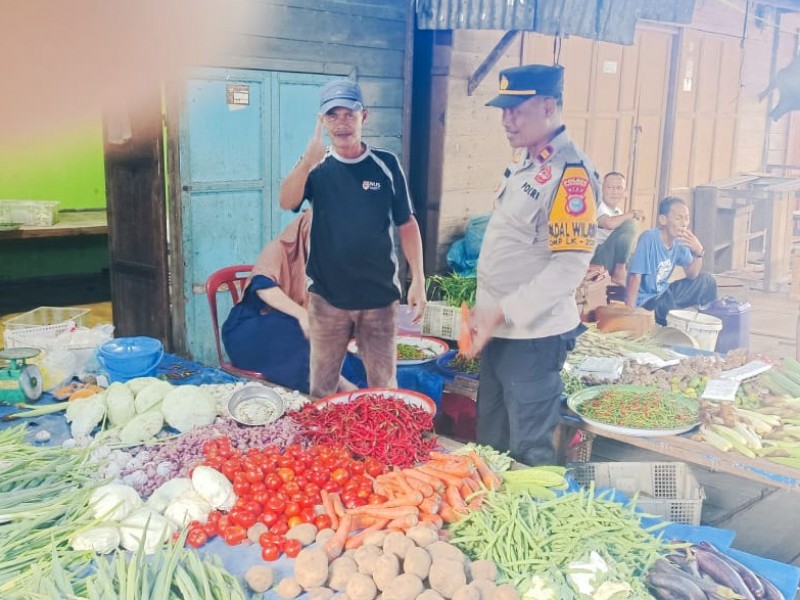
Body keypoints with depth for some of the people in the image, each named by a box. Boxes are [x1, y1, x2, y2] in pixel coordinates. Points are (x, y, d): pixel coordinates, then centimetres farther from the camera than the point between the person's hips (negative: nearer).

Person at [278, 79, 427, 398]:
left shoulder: (386, 164, 0)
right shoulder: (315, 166, 0)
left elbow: (407, 224, 3)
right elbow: (287, 202, -19)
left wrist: (418, 279, -3)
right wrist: (308, 161, -35)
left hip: (380, 294, 0)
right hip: (327, 294, 0)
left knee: (384, 384, 9)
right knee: (321, 385, 11)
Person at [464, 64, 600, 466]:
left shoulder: (571, 173, -19)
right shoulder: (523, 163, 10)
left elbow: (570, 265, -25)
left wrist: (502, 313, -24)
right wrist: (484, 311, 15)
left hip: (533, 336, -9)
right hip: (498, 331, 9)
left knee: (528, 454, 4)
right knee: (490, 443, 20)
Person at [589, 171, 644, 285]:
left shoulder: (618, 212, 17)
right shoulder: (597, 206, -10)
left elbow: (627, 242, 18)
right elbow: (610, 224, -30)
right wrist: (632, 213, -15)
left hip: (611, 257, 9)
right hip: (597, 257, -9)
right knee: (628, 224, -21)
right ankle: (619, 272, -17)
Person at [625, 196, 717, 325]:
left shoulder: (680, 240, -2)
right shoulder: (649, 238, -23)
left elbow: (692, 275, 3)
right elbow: (635, 277, -26)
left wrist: (699, 252, -16)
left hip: (664, 294, 8)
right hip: (645, 301, -8)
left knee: (706, 280, 5)